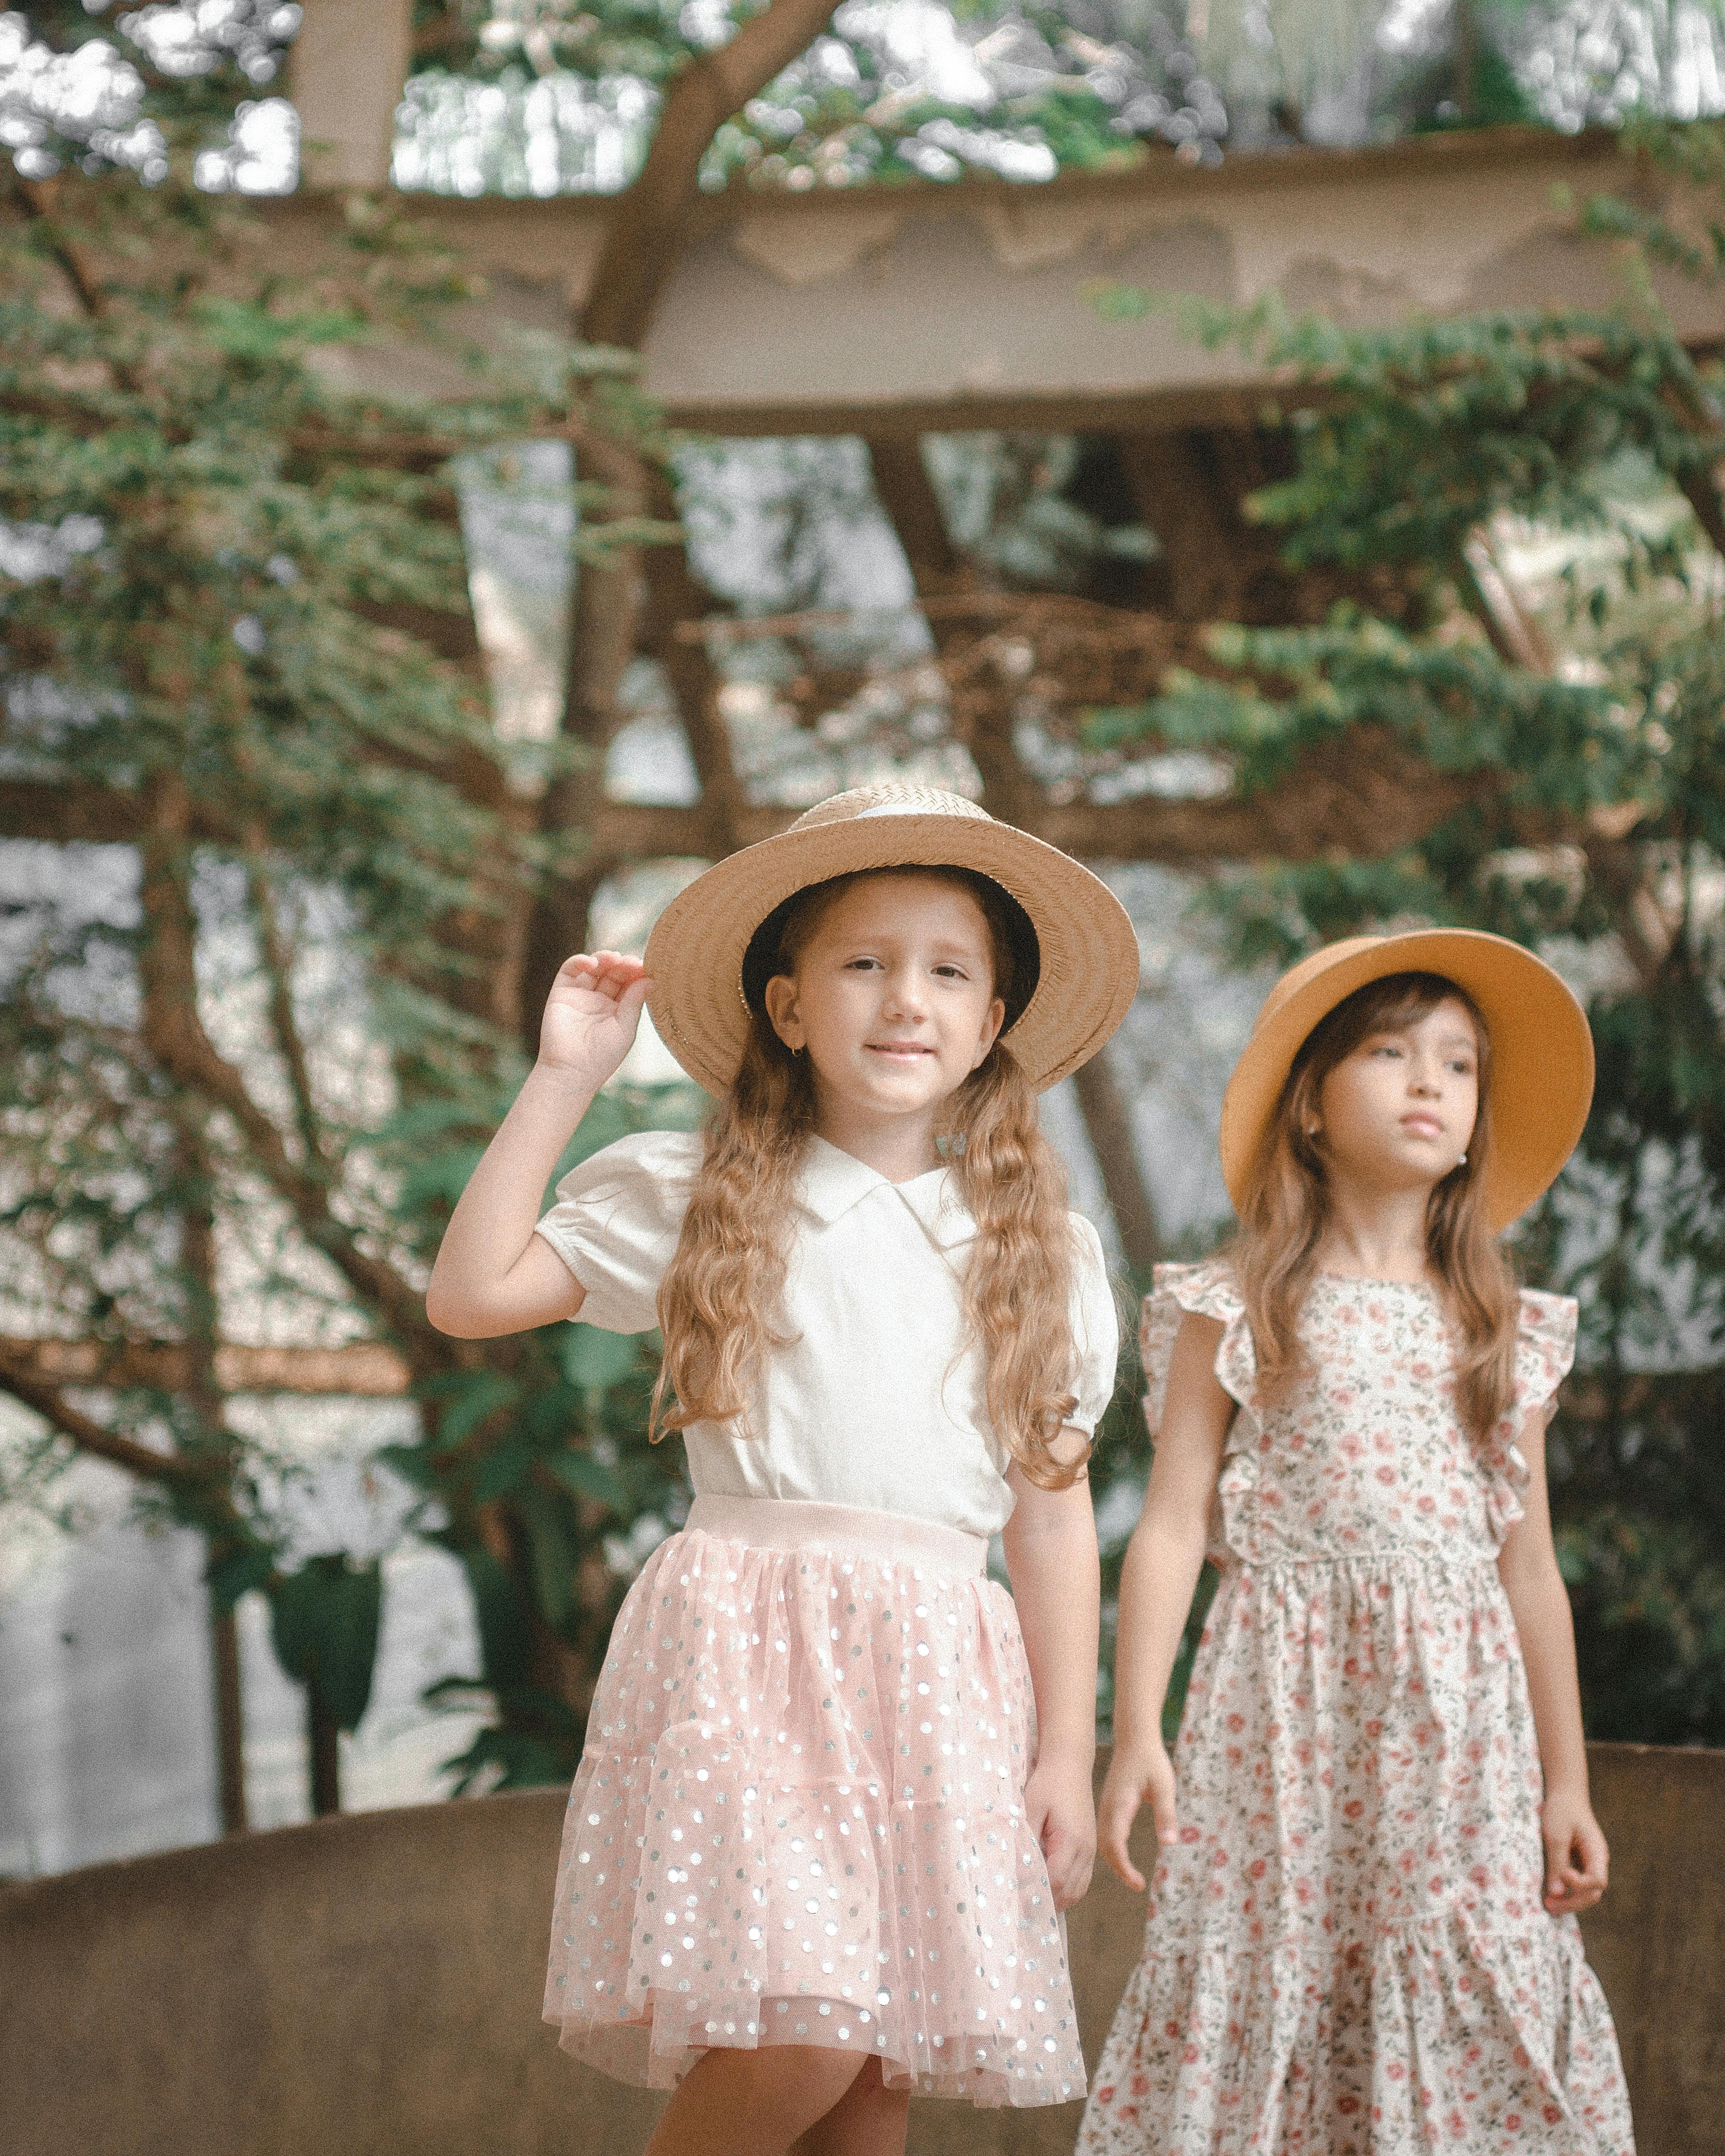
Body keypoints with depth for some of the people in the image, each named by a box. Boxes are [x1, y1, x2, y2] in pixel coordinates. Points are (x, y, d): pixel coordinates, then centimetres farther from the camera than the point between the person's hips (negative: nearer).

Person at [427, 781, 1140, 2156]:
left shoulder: (1039, 1251, 13)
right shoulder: (699, 1200, 7)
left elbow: (1054, 1515, 12)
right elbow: (472, 1294, 1)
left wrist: (1066, 1752, 8)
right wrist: (564, 1081, 2)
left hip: (943, 1673, 3)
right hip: (746, 1642, -3)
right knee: (799, 2040, -21)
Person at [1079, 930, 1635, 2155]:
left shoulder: (1504, 1337, 13)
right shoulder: (1238, 1315, 4)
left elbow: (1529, 1566, 15)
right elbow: (1172, 1523, -1)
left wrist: (1567, 1783, 13)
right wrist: (1136, 1731, -10)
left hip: (1457, 1726, 3)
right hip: (1287, 1700, -3)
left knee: (1478, 2013, -4)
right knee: (1259, 1977, -6)